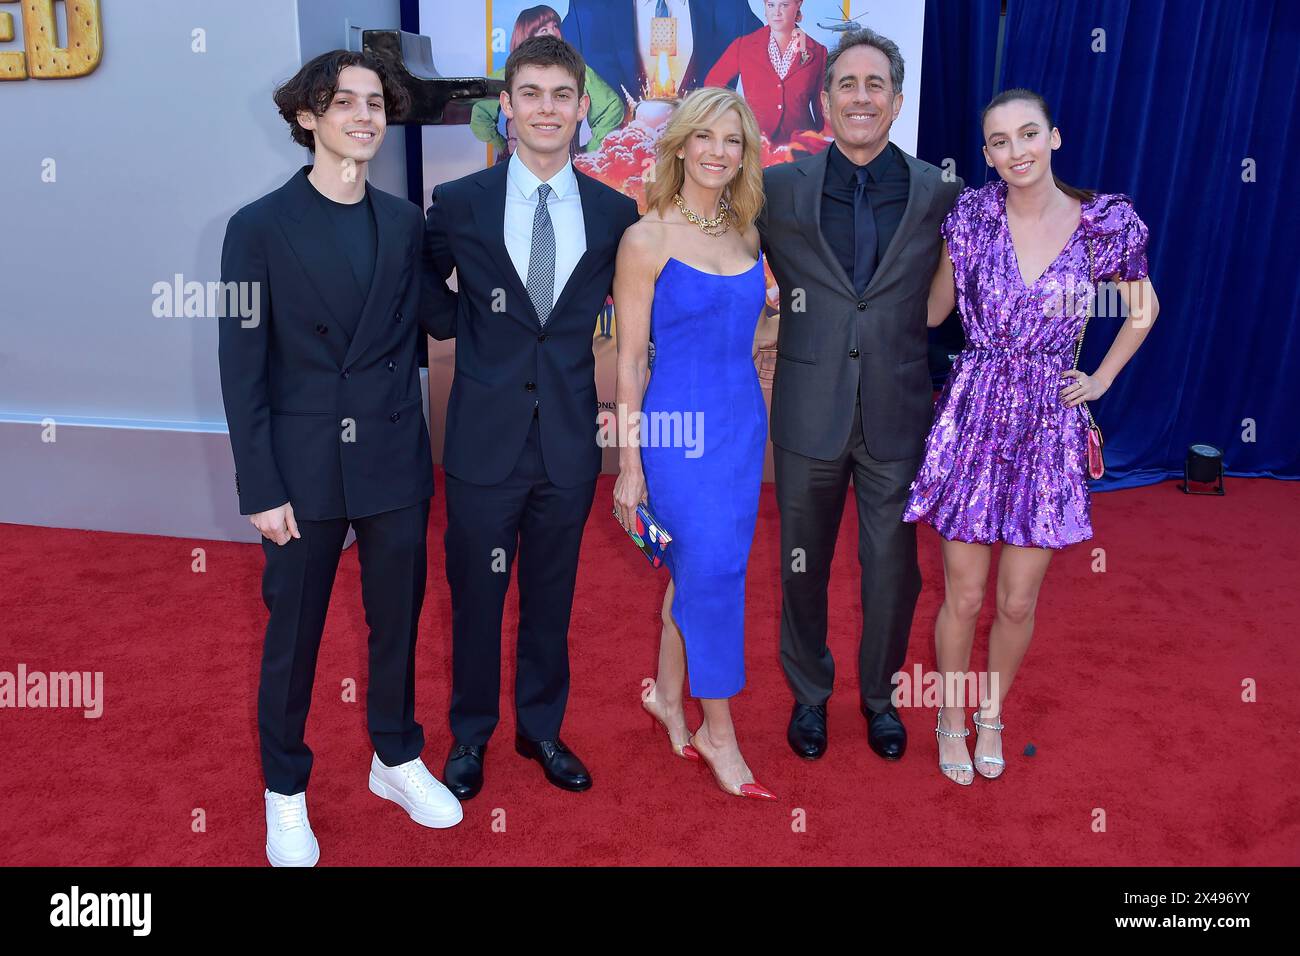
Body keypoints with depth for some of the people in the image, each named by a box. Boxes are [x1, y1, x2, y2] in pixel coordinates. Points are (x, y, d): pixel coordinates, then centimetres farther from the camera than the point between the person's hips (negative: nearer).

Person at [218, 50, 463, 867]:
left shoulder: (406, 223, 6)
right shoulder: (260, 227, -4)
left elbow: (414, 328, 9)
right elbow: (242, 367, -6)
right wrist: (260, 487, -9)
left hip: (396, 461, 3)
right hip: (304, 464, -3)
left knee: (398, 618, 15)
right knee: (293, 633, 10)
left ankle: (398, 759, 36)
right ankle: (285, 791, 31)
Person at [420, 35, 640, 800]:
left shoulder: (615, 212, 1)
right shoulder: (458, 204, -2)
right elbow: (431, 302, 11)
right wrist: (471, 327, -8)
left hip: (570, 439, 1)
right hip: (486, 439, -1)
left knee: (552, 595, 15)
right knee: (476, 594, 11)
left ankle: (542, 727, 35)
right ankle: (471, 735, 32)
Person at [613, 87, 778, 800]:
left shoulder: (745, 234, 9)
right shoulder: (647, 238, -9)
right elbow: (629, 359, -9)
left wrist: (787, 325, 5)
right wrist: (629, 467, -10)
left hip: (743, 422, 6)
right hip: (679, 426, -6)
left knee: (697, 572, 14)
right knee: (713, 573, -2)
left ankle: (667, 695, 35)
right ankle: (718, 732, 16)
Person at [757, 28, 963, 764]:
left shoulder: (938, 194, -1)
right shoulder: (779, 189, -2)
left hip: (897, 414, 1)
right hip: (810, 413, 0)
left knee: (893, 567, 11)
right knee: (803, 564, 13)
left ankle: (881, 695, 36)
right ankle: (809, 694, 37)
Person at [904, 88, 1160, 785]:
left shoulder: (1107, 222, -3)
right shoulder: (972, 214, -3)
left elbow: (1143, 309, 14)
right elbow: (934, 310, 9)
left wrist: (1102, 379, 8)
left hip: (1049, 427, 1)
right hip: (973, 418, 0)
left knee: (1017, 603, 9)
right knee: (963, 597, 6)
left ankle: (991, 715, 35)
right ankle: (951, 718, 31)